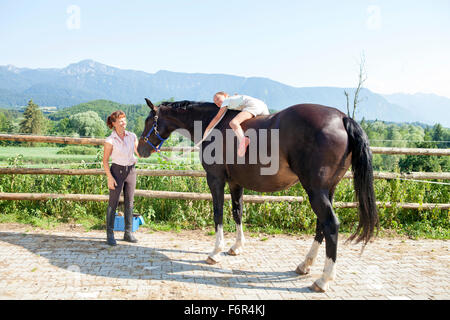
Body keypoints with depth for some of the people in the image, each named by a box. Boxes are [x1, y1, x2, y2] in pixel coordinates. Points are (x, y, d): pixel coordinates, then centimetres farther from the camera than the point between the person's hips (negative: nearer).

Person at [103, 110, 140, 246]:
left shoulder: (132, 136, 4)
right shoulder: (110, 140, -9)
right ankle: (110, 235, 8)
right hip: (117, 171, -4)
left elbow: (140, 153, 10)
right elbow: (105, 160, -7)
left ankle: (128, 233, 19)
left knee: (129, 203, 9)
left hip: (131, 170, 5)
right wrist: (109, 177, -14)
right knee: (113, 203, 0)